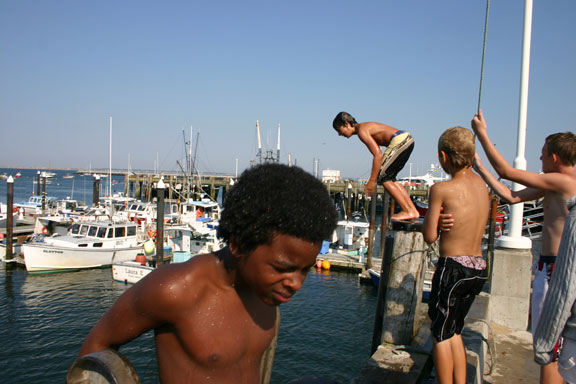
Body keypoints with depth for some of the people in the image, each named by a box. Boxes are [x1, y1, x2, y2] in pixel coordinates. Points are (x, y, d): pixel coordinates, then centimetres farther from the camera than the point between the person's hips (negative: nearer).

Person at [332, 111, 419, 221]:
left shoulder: (362, 131, -10)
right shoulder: (366, 127, 20)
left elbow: (378, 155, -18)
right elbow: (378, 154, 23)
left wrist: (372, 181, -16)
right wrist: (372, 179, 23)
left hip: (399, 141, -10)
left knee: (382, 177, -5)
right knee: (389, 178, 15)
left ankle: (408, 211, -5)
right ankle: (413, 211, 15)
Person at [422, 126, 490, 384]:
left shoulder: (442, 189, -15)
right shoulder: (482, 184, 6)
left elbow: (429, 236, -10)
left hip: (453, 267, -7)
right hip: (479, 268, 7)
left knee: (441, 334, 8)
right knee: (454, 331, 21)